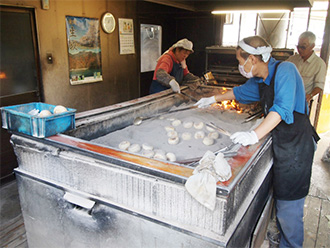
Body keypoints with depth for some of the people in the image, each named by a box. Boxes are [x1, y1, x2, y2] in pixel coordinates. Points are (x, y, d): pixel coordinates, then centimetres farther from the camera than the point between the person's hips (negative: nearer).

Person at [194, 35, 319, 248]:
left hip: (296, 145, -8)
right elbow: (241, 92, 28)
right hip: (281, 143, 8)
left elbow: (282, 108, -29)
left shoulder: (285, 70, -17)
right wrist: (214, 99, 36)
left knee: (289, 208, -1)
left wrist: (255, 135, -38)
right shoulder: (260, 80, 9)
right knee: (279, 197, 17)